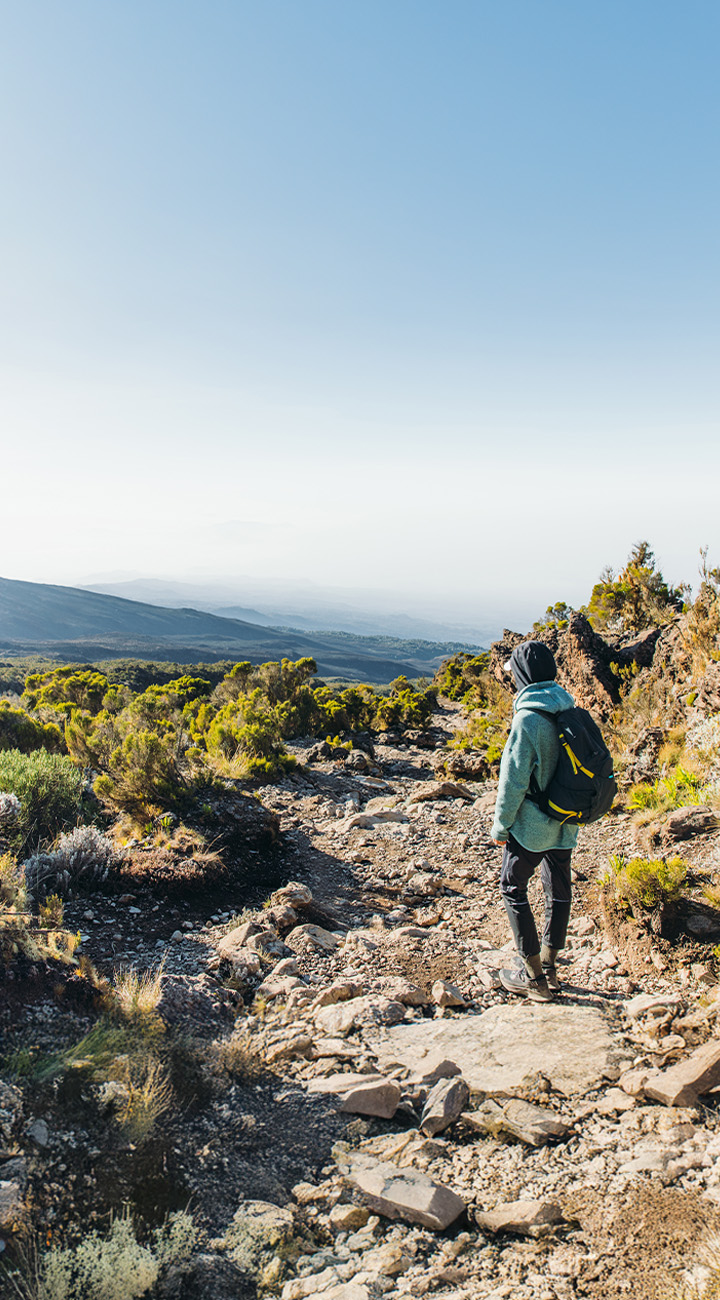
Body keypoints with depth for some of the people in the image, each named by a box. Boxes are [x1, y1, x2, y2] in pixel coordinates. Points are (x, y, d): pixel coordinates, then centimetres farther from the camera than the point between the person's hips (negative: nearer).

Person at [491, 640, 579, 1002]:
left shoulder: (528, 719, -22)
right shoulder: (570, 711, 0)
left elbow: (513, 779, -19)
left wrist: (501, 824, -9)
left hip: (530, 824, -7)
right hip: (565, 823, 7)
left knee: (513, 890, 8)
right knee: (559, 890, 17)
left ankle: (533, 977, 11)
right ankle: (549, 967, 31)